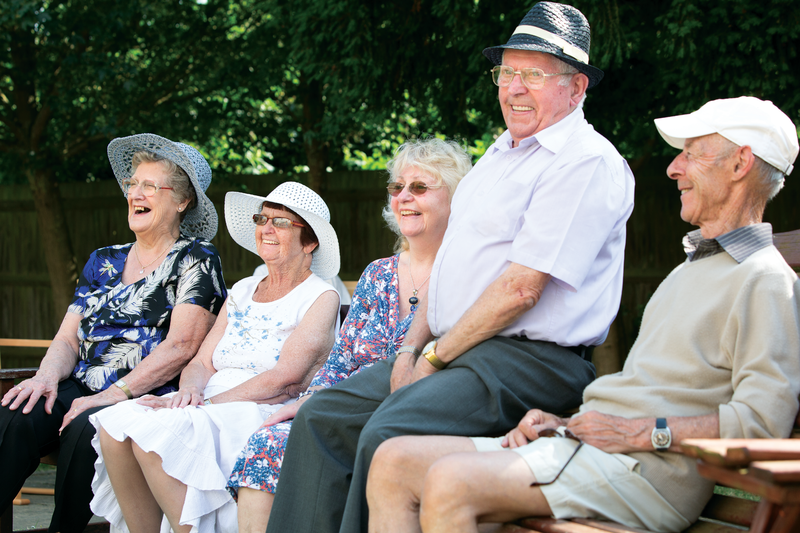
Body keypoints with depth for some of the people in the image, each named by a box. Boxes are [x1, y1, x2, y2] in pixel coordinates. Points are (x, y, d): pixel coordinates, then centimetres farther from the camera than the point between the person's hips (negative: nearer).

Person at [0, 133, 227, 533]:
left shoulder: (195, 261, 3)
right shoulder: (103, 262, 22)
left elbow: (181, 346, -9)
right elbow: (68, 338, 16)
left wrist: (116, 394, -18)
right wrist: (47, 376, -8)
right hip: (82, 389, 5)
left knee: (86, 429, -36)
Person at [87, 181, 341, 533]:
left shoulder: (321, 298, 0)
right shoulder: (242, 292, 22)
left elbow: (284, 379, -12)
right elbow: (202, 362, 15)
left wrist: (207, 403, -18)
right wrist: (189, 390, -10)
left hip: (268, 415, -7)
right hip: (210, 406, 7)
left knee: (154, 434, -30)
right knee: (115, 425, -20)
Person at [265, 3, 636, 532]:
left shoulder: (587, 162, -12)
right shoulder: (501, 153, 20)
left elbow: (521, 288, -18)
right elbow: (450, 263, 20)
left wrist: (435, 358, -12)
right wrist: (412, 347, 6)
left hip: (530, 359, -10)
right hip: (454, 349, 10)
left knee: (388, 435, -30)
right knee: (323, 415, -1)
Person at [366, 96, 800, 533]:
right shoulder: (690, 268, 27)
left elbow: (764, 420, -19)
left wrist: (638, 433, -17)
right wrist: (565, 422, 11)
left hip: (650, 475, -10)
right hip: (580, 447, 10)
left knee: (450, 482, -30)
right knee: (393, 463, -2)